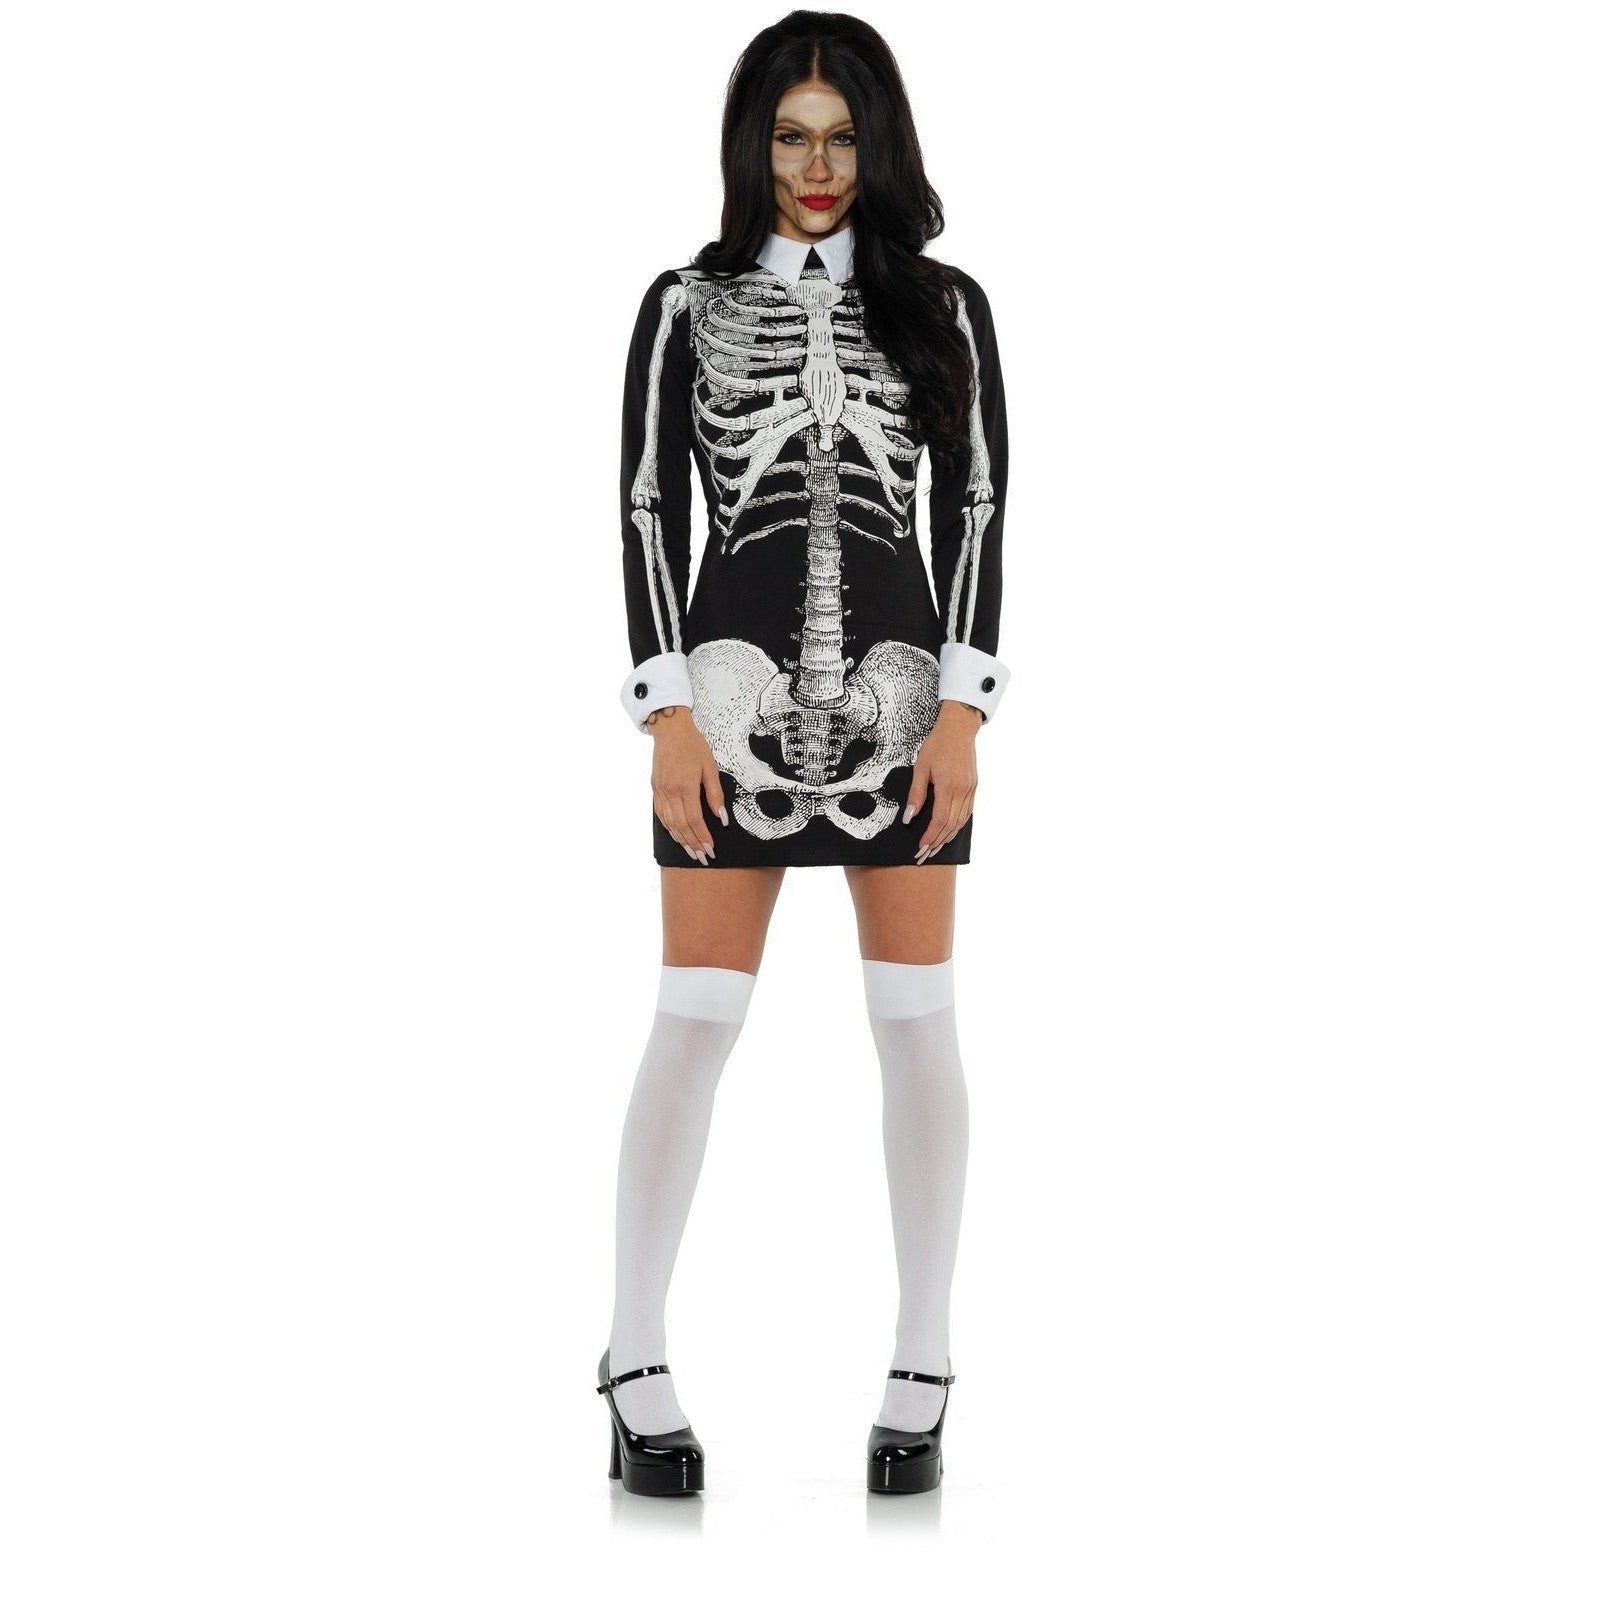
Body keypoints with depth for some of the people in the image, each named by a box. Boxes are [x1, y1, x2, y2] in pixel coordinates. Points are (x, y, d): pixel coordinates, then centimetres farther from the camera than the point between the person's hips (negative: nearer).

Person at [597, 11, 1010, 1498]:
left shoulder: (941, 305, 8)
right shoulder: (687, 305, 6)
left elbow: (978, 506, 3)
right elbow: (647, 510, 2)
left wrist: (964, 708, -7)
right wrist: (669, 714, -7)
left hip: (902, 688, 1)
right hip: (736, 684, -1)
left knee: (916, 1021, 3)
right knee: (693, 1023, -2)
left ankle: (921, 1375, 11)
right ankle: (636, 1366, 6)